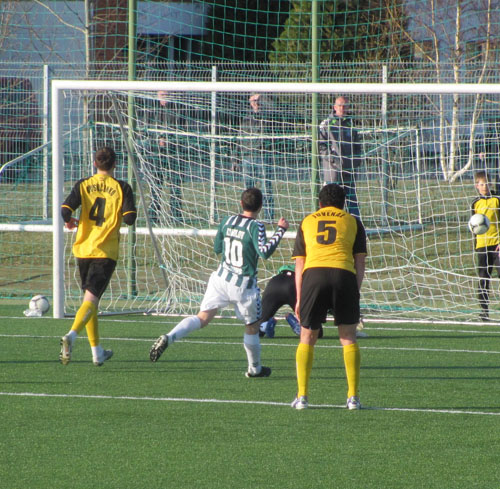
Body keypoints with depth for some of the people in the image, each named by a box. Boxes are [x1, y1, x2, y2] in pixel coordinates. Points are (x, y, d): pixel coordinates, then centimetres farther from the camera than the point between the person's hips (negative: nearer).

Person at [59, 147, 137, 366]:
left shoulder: (83, 185, 3)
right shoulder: (122, 188, -2)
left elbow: (65, 210, -8)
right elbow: (130, 218, -10)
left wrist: (71, 222, 13)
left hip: (83, 249, 3)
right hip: (106, 251, -3)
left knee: (89, 298, 16)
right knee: (91, 299, -9)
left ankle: (97, 352, 21)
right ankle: (71, 335, -36)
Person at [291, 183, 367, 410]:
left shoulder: (307, 222, 25)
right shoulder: (352, 222, 22)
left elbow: (299, 264, 20)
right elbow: (360, 263, 13)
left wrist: (299, 299, 20)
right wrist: (355, 292, 14)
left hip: (313, 273, 1)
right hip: (344, 275, -1)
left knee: (307, 338, 12)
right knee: (348, 338, 9)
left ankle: (302, 396, 6)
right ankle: (353, 397, 2)